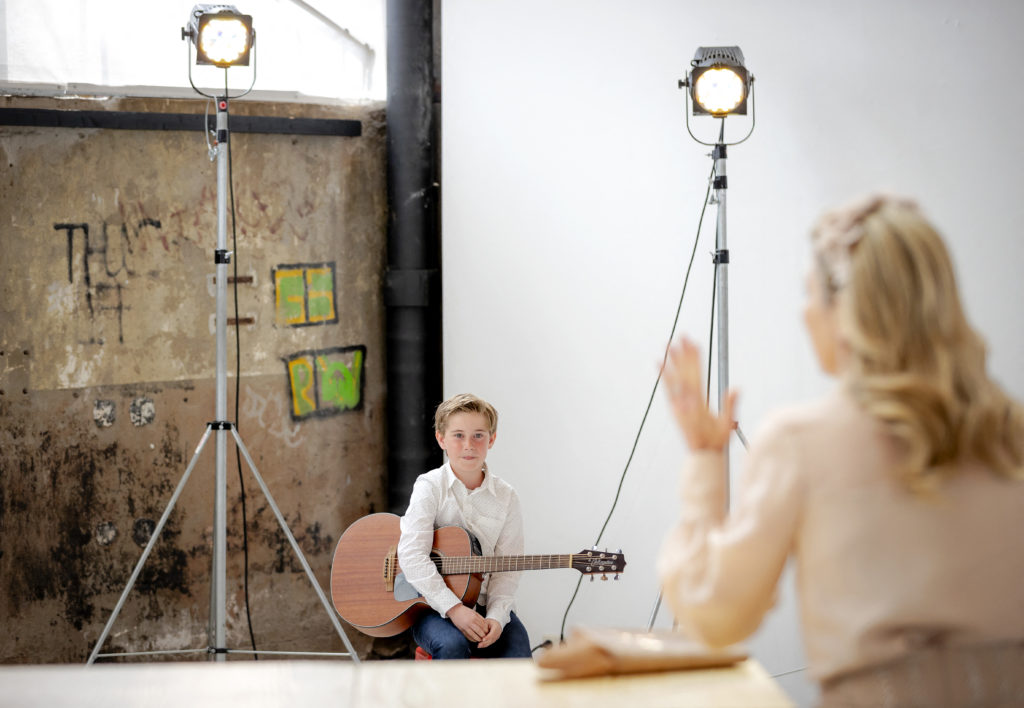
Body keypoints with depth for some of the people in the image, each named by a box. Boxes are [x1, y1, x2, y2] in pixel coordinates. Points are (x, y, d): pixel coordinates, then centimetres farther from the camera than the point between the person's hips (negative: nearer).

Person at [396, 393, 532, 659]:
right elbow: (411, 554, -16)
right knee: (451, 644, -34)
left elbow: (506, 570, 1)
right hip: (433, 606, -3)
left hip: (485, 605, 3)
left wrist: (496, 617, -17)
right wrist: (453, 608, -24)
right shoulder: (431, 487, -5)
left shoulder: (505, 497, 3)